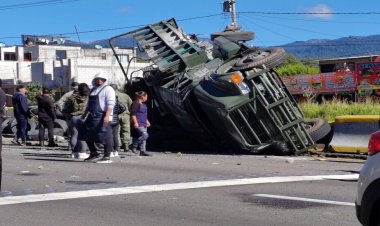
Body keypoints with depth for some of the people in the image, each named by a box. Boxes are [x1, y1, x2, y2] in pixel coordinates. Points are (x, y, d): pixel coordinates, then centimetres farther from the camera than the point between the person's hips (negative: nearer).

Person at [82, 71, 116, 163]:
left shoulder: (108, 89, -5)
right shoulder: (93, 90, 20)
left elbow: (111, 104, -16)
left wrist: (107, 115, -26)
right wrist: (85, 114, 27)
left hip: (103, 117, -9)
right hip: (92, 116, 9)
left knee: (105, 136, -8)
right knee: (88, 135, 14)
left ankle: (107, 157, -4)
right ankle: (94, 154, 27)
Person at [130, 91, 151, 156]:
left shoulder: (143, 105, 19)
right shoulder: (135, 104, -11)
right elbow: (133, 114, -16)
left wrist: (147, 121, 28)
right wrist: (135, 122, -22)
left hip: (144, 124, 10)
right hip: (138, 124, -10)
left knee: (143, 138, 7)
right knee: (144, 135, -19)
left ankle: (143, 151, 9)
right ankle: (134, 145, -7)